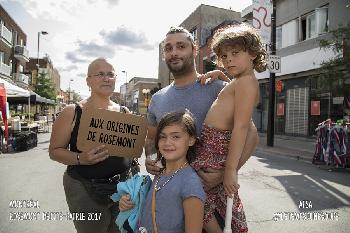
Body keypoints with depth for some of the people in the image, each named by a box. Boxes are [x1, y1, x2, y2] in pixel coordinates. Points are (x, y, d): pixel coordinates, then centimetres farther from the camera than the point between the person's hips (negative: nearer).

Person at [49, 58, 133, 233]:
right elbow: (55, 151, -4)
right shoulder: (72, 113, -7)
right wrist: (80, 158, -22)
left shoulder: (124, 112, 3)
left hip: (123, 186, 4)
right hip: (85, 190, -3)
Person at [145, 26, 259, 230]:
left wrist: (225, 173, -23)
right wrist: (150, 158, -4)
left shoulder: (217, 88, -11)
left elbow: (250, 134, -12)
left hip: (211, 189, -4)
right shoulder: (157, 99, 6)